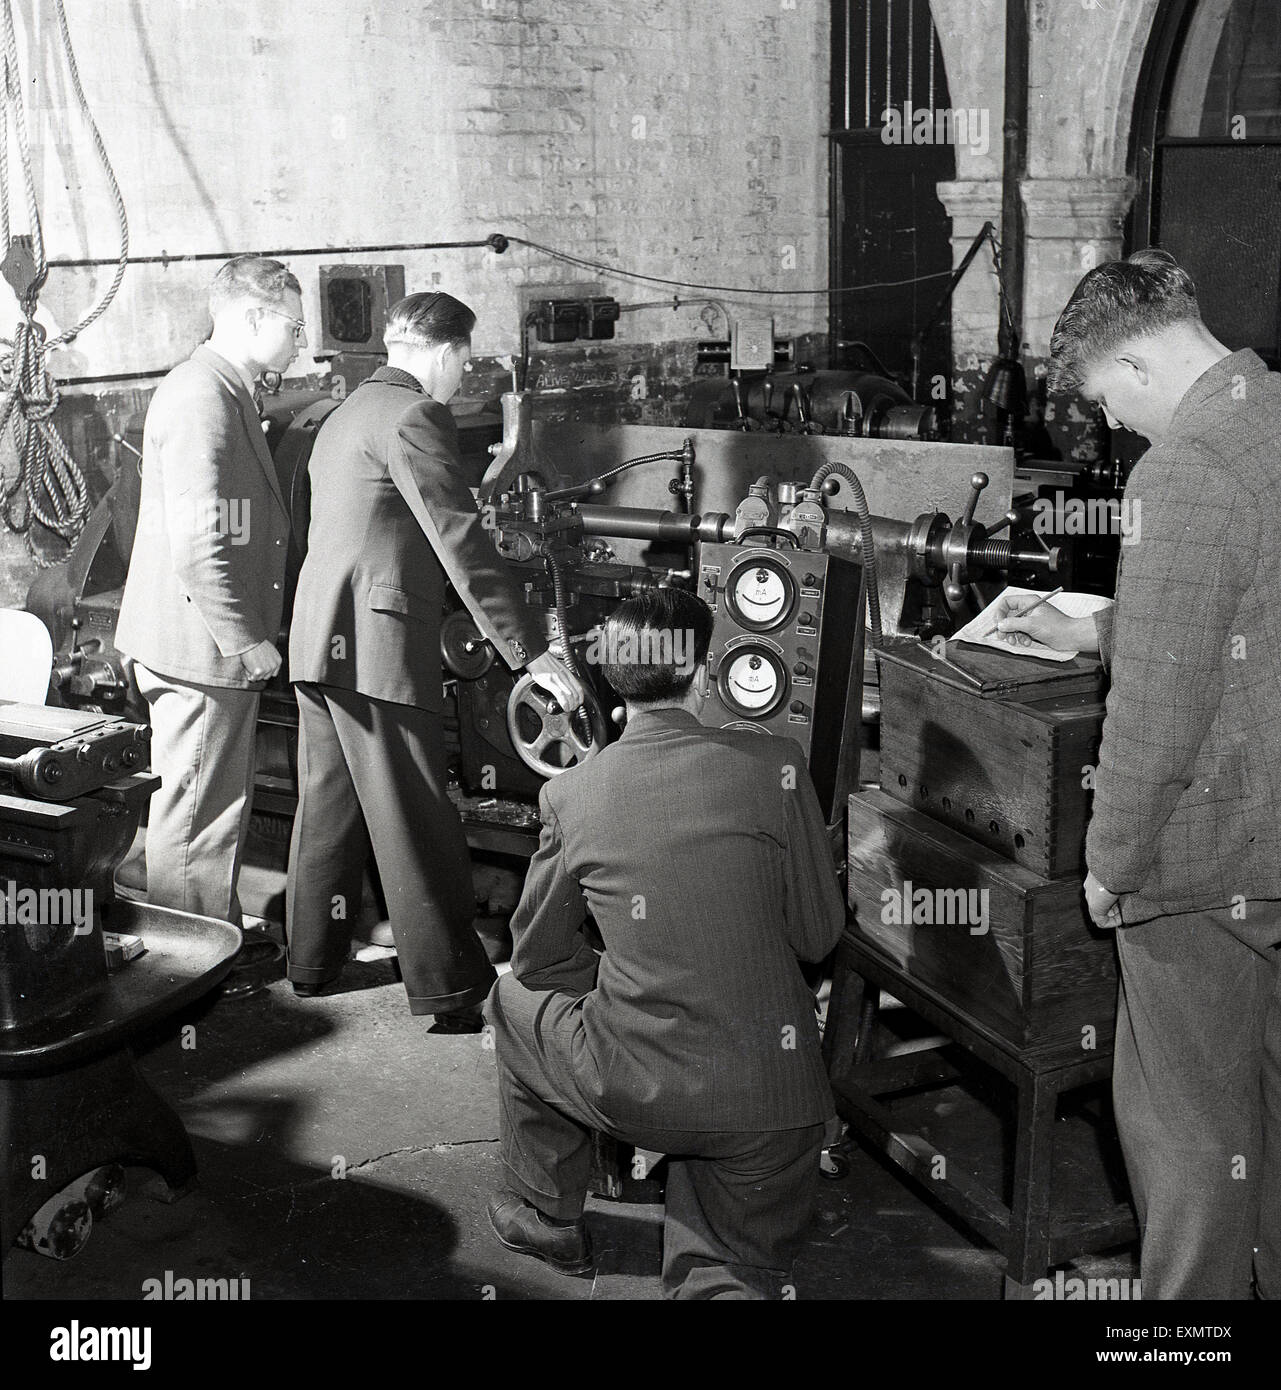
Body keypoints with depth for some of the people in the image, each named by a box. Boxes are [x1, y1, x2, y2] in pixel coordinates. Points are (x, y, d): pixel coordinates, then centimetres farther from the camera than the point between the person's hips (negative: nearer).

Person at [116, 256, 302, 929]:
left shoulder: (225, 391, 15)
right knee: (198, 819, 0)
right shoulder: (200, 396, -19)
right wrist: (248, 642, -20)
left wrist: (254, 633, 21)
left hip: (217, 645, 11)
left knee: (220, 807, 20)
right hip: (203, 646, -11)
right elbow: (198, 544, -25)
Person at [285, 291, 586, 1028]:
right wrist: (535, 653, -18)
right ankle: (453, 990, 1)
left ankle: (314, 961, 28)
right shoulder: (415, 415, -12)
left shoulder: (349, 411, 20)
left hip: (320, 637, 10)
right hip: (380, 642, -10)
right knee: (418, 824, -5)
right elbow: (464, 546, -18)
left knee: (329, 805, 17)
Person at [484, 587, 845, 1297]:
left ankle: (547, 1218, 38)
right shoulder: (775, 766, -7)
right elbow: (818, 937, 1)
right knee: (731, 1270, 26)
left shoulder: (570, 793, -5)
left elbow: (539, 957, 7)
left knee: (515, 997, 29)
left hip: (634, 1090, 0)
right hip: (774, 1099, 1)